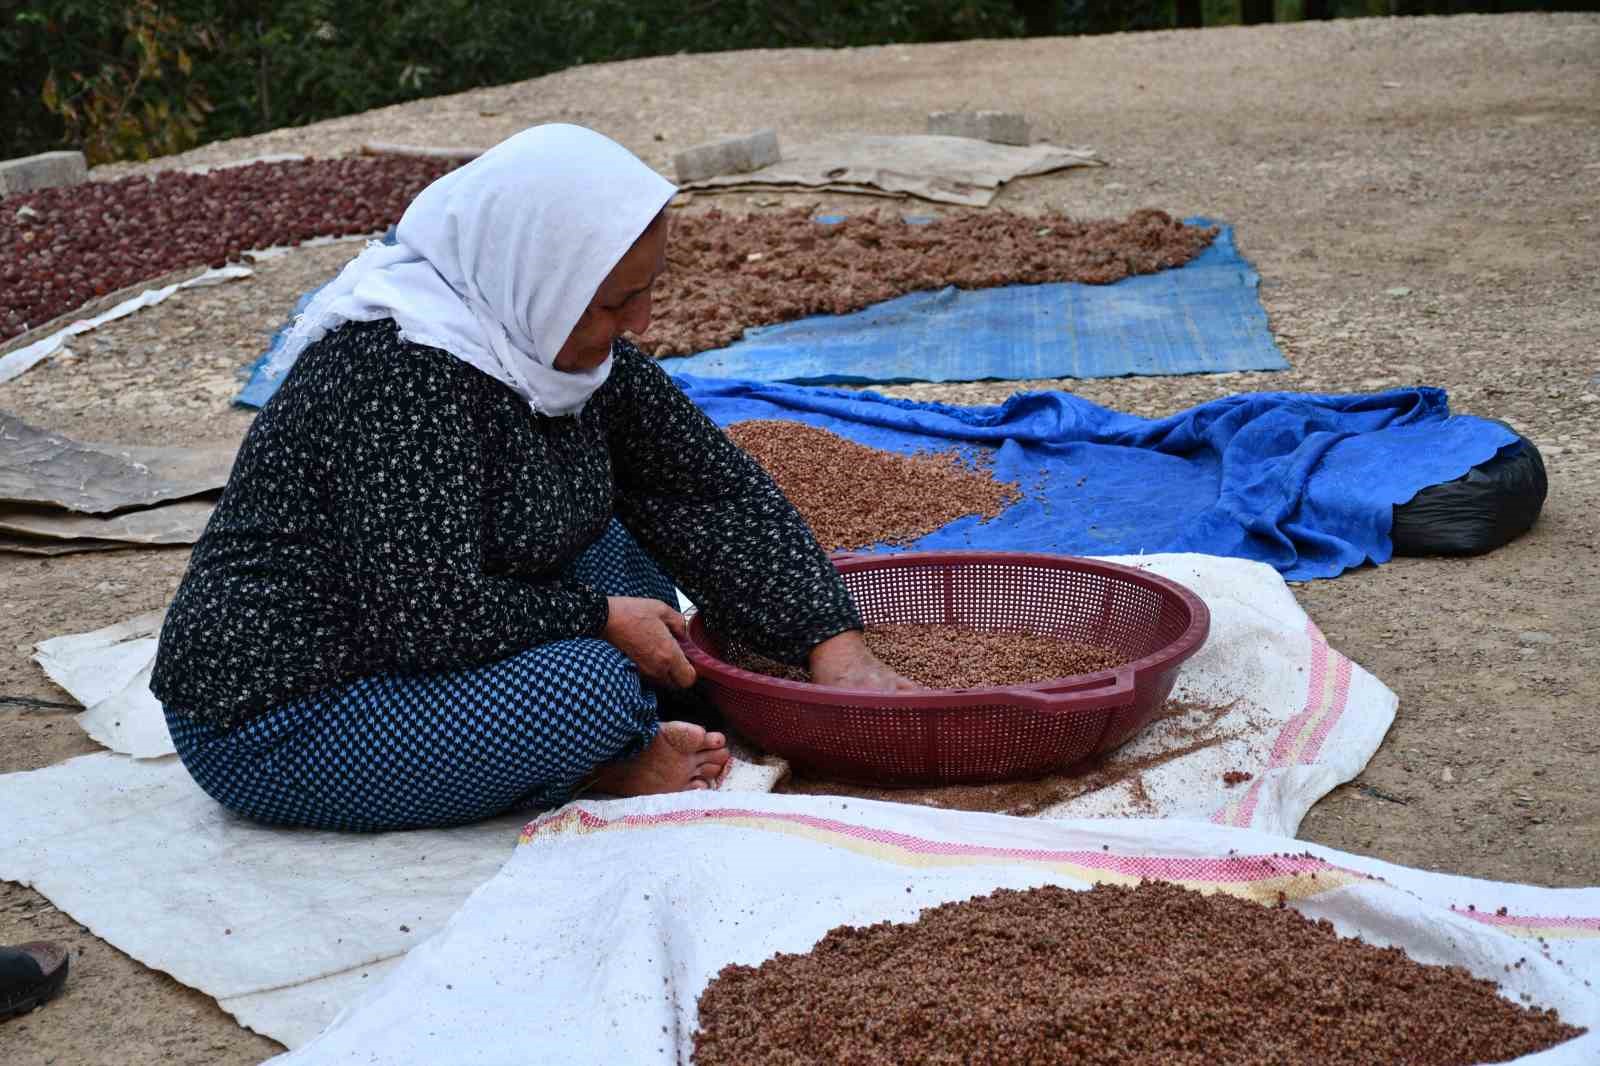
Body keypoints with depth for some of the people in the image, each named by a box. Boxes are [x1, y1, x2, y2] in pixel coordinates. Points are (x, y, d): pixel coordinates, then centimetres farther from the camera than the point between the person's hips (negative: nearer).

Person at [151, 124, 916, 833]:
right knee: (594, 680, -25)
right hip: (271, 726, -9)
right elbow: (429, 617, -31)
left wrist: (833, 645, -3)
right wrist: (600, 620, -17)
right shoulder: (404, 373, -27)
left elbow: (715, 488, 4)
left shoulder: (556, 333, 0)